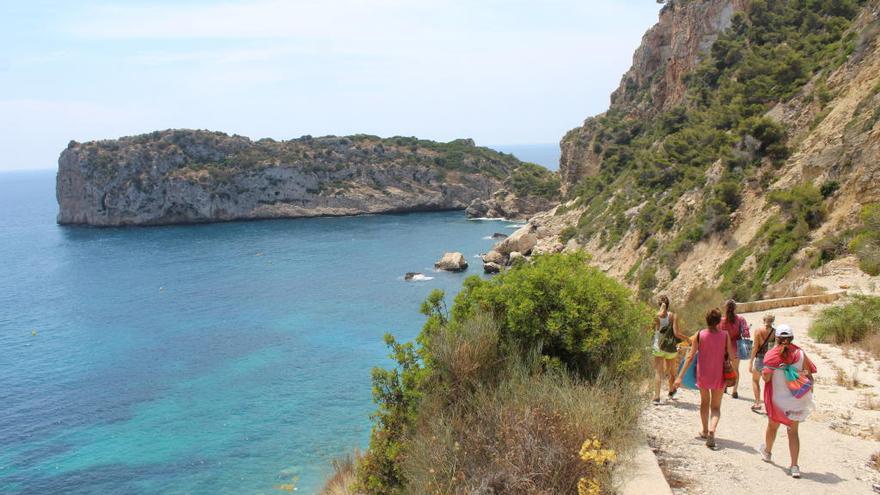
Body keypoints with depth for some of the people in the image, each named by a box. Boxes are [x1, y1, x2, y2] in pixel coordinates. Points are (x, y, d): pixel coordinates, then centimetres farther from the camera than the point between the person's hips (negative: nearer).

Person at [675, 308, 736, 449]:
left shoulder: (699, 335, -10)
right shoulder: (725, 335, -10)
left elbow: (690, 357, -11)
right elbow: (731, 356, -3)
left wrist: (680, 376, -7)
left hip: (703, 375, 1)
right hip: (719, 375, -1)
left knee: (704, 402, 23)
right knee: (716, 407, 9)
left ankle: (705, 431, 34)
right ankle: (712, 430, -16)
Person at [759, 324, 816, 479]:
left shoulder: (771, 354, -12)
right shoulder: (800, 353, -6)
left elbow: (766, 378, -13)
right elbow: (809, 376, -2)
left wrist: (762, 371, 7)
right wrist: (810, 396, 10)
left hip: (777, 399, -1)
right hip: (797, 399, 1)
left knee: (772, 426, 21)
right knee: (793, 431, 8)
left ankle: (767, 452, 45)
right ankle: (794, 466, 2)